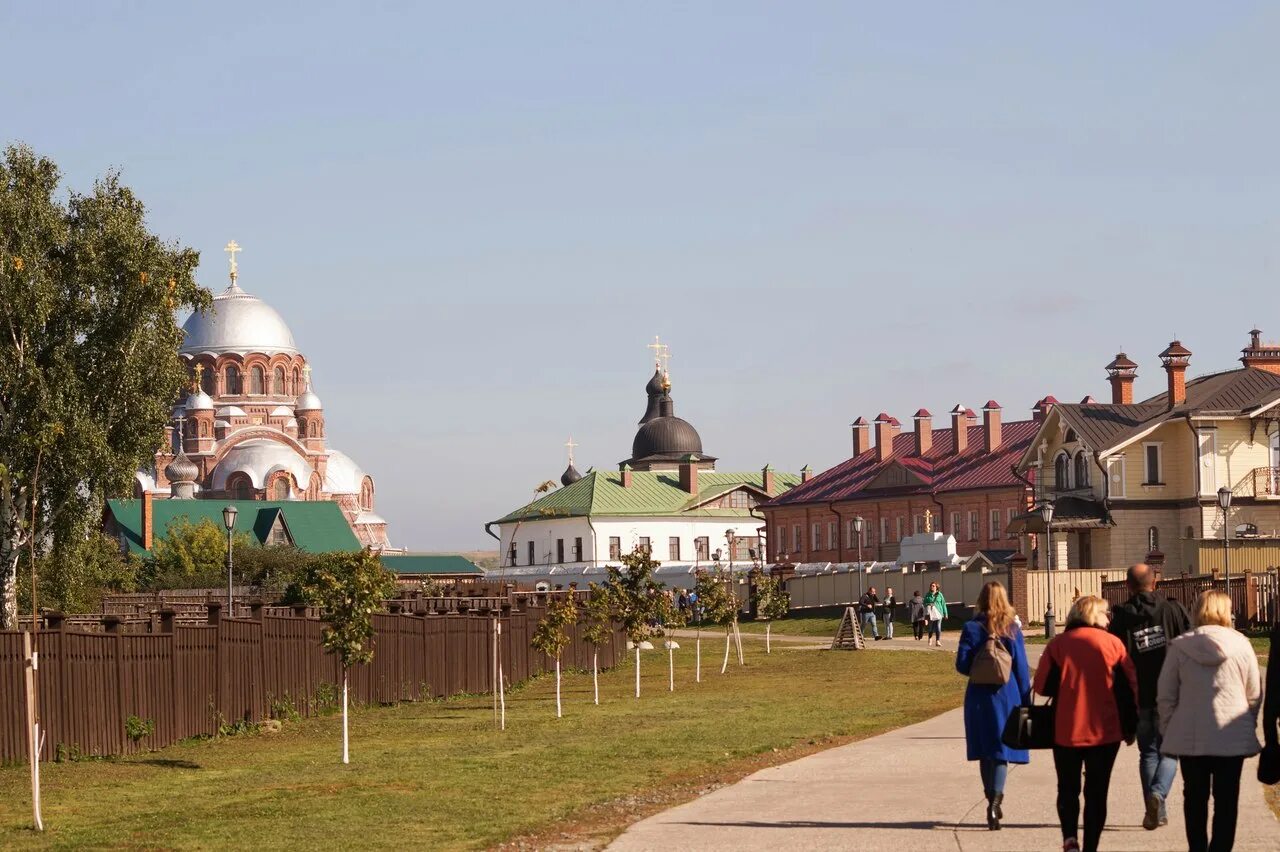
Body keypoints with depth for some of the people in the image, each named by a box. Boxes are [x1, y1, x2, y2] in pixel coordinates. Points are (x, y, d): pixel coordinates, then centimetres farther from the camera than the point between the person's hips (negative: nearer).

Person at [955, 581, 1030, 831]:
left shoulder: (972, 628, -4)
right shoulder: (1012, 629, -3)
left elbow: (962, 664, -6)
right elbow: (1021, 668, -1)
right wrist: (1026, 701, 5)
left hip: (980, 696, 1)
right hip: (1007, 696, -1)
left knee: (985, 753, 13)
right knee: (1001, 752, -1)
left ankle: (993, 801, 20)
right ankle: (995, 800, -19)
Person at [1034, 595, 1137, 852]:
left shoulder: (1057, 644, -2)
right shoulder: (1112, 643, -2)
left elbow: (1042, 686, -4)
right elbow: (1130, 686, -1)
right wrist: (1130, 727, 8)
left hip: (1066, 731, 0)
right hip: (1106, 732, 0)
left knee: (1068, 789, 13)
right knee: (1096, 793, 10)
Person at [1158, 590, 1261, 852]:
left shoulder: (1179, 647, -4)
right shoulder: (1241, 645, -5)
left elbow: (1165, 696, 0)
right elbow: (1254, 695, 2)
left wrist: (1168, 728, 11)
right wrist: (1247, 724, 16)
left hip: (1190, 738, 1)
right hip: (1232, 737, -1)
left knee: (1195, 797, 14)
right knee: (1226, 800, 5)